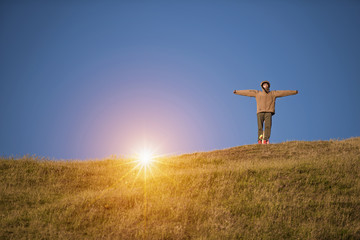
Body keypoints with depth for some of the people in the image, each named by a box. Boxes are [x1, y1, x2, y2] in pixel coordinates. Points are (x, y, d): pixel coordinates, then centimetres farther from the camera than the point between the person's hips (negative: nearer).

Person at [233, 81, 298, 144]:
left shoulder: (273, 93, 21)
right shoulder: (257, 93, 22)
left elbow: (283, 92, 19)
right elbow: (247, 92, 22)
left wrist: (294, 92, 16)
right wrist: (237, 92, 22)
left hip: (268, 113, 0)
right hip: (260, 112, 0)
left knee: (268, 126, -16)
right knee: (260, 127, -10)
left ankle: (265, 140, -24)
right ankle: (260, 140, -13)